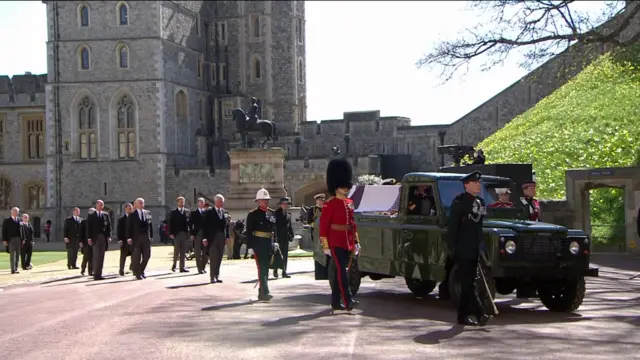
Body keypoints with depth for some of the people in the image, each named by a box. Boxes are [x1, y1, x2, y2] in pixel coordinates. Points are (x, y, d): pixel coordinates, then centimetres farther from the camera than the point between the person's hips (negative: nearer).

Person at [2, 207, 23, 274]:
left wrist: (22, 239, 2)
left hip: (18, 240, 4)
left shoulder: (19, 220, 11)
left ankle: (16, 269, 15)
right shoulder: (7, 220, 0)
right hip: (11, 240, -4)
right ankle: (13, 269, -5)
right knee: (12, 255, -5)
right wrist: (4, 240, -8)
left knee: (17, 255, 7)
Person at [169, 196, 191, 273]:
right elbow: (170, 223, 0)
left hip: (185, 233, 2)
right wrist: (171, 233, -8)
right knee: (176, 251, -2)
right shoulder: (173, 212, 4)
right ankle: (174, 265, 16)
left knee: (183, 252, 4)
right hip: (176, 234, -2)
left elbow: (190, 223, 6)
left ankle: (182, 267, 6)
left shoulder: (188, 212, 10)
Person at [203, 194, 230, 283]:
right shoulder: (209, 212, -2)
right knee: (213, 258, -6)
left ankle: (217, 276, 14)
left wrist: (227, 237, 4)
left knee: (219, 259, 8)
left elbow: (227, 225, 13)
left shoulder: (225, 212, 12)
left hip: (222, 238, 5)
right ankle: (213, 277, -3)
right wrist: (205, 238, -11)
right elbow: (205, 226, -5)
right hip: (212, 238, -5)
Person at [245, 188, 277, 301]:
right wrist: (250, 246, -13)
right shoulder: (253, 214, -5)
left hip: (269, 243, 6)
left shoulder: (272, 213, 11)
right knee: (262, 269, -11)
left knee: (265, 269, 12)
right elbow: (249, 231, -8)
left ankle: (261, 293, 21)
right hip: (259, 243, -6)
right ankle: (265, 293, -16)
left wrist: (274, 243, 12)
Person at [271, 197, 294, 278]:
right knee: (277, 254, -3)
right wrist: (275, 236, -13)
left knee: (285, 254, 6)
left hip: (285, 237, 5)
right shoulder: (276, 213, -6)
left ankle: (284, 271, 10)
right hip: (278, 236, -5)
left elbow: (289, 225, 14)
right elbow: (274, 225, -9)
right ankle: (275, 271, 5)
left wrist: (291, 235, 7)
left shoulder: (288, 214, 11)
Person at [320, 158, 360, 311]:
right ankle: (348, 300, -20)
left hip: (348, 243, 7)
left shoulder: (349, 203, 13)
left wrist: (356, 241, 17)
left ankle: (336, 302, 17)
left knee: (339, 272, 11)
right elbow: (323, 226, -11)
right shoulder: (330, 205, -9)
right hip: (336, 243, -7)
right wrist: (325, 246, -13)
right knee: (342, 270, -14)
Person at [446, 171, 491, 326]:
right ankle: (479, 314, -12)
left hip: (474, 249, 8)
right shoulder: (459, 201, -9)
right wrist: (452, 248, -16)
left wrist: (481, 246, 16)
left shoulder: (480, 202, 14)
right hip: (462, 249, -8)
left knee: (469, 283, 9)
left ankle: (463, 316, 14)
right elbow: (452, 226, -12)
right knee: (468, 284, -9)